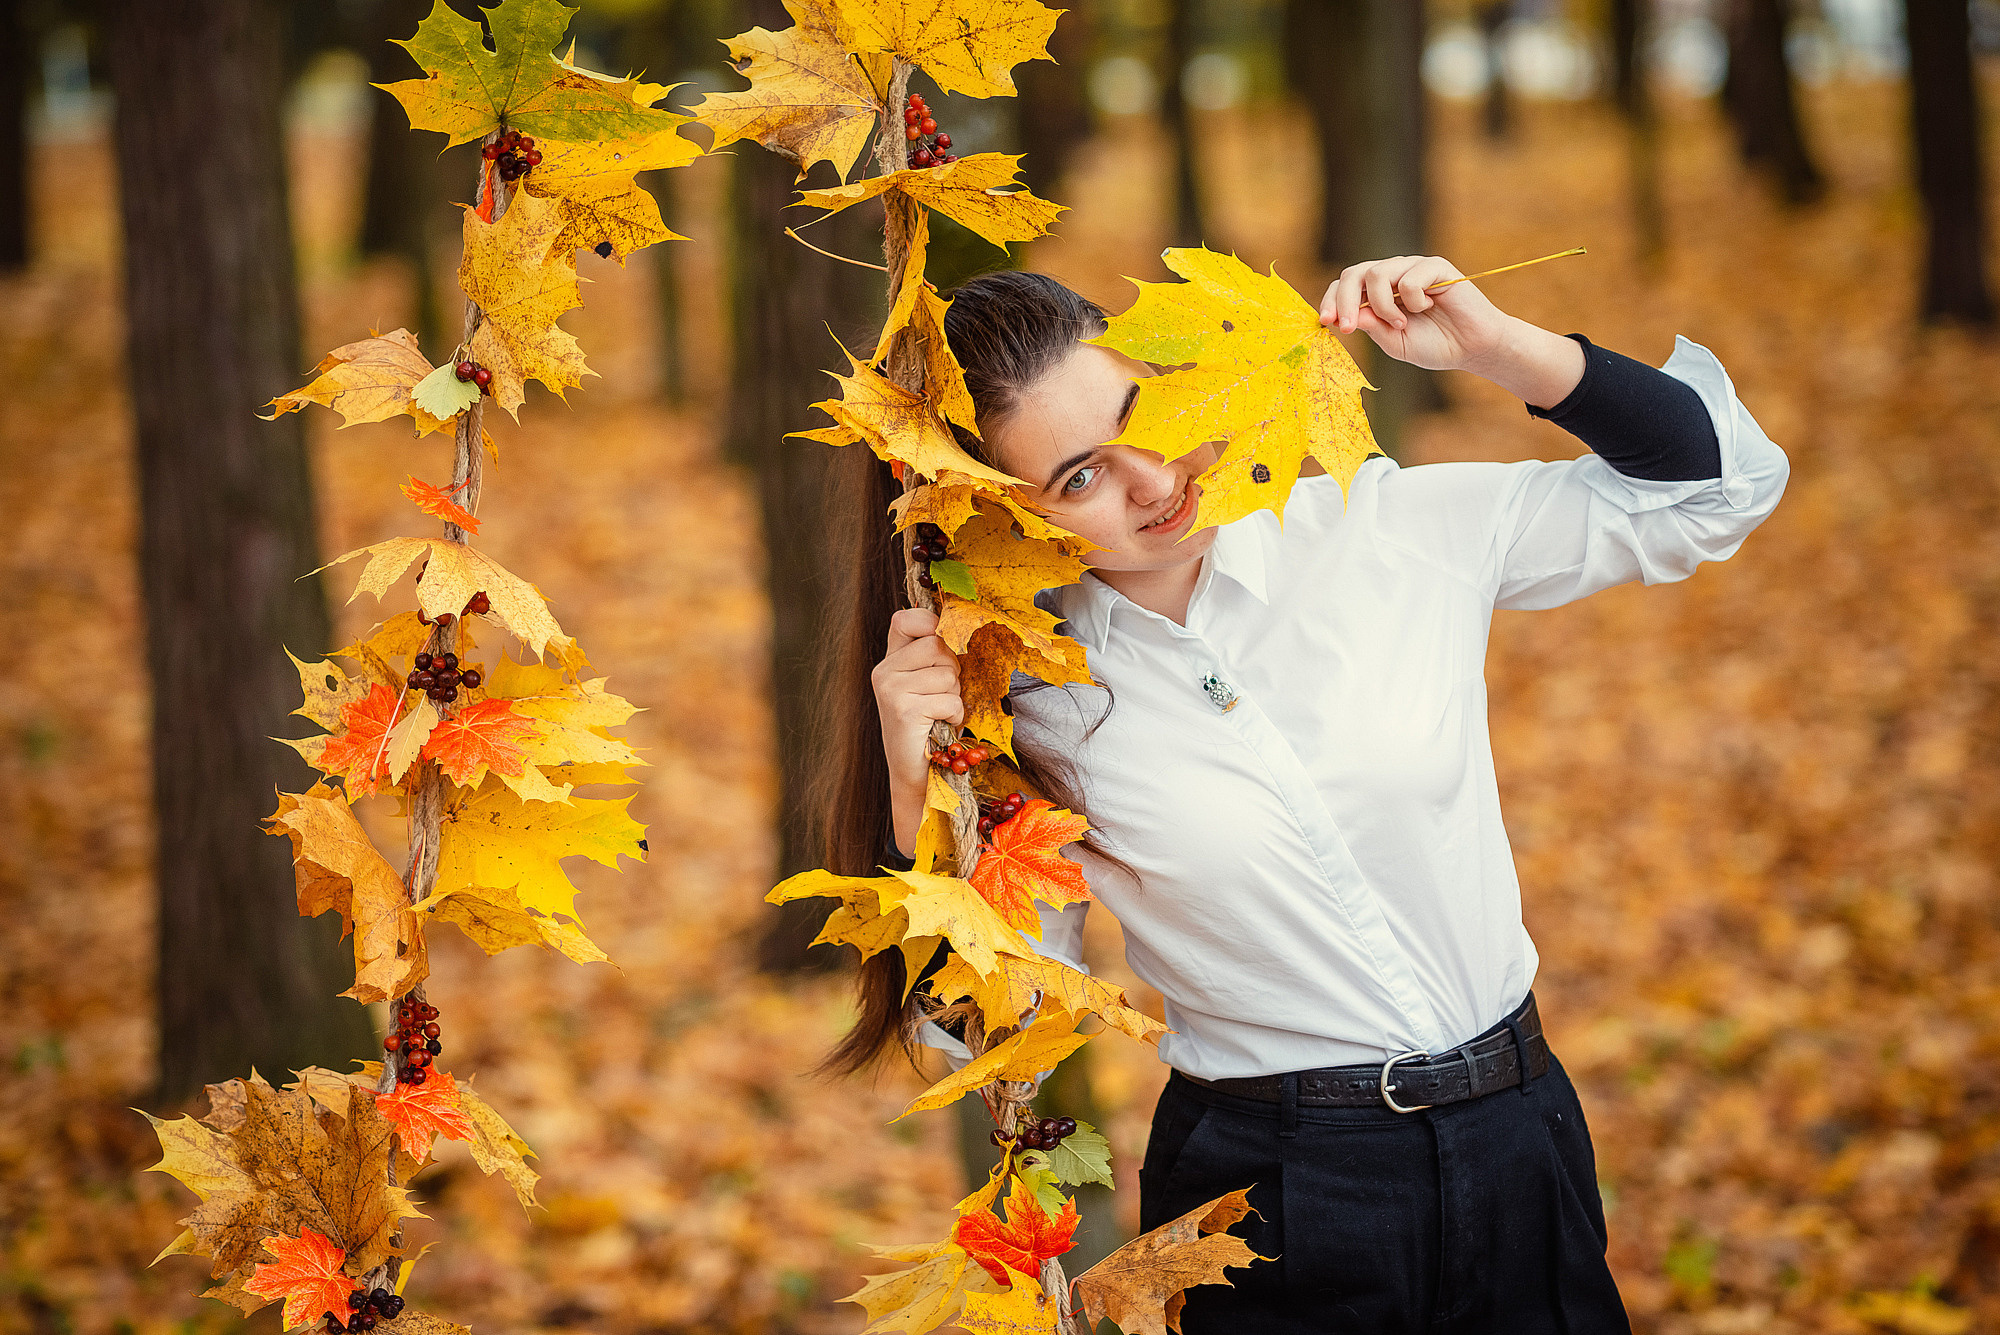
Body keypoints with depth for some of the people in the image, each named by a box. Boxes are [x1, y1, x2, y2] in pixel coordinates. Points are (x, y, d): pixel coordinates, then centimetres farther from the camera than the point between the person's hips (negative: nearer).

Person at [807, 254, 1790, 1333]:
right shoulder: (1035, 698, -8)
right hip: (1264, 1198, -2)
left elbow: (1709, 487, 1)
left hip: (1518, 1150, 2)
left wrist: (1499, 347, -13)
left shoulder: (1385, 532, -6)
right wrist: (919, 801, -19)